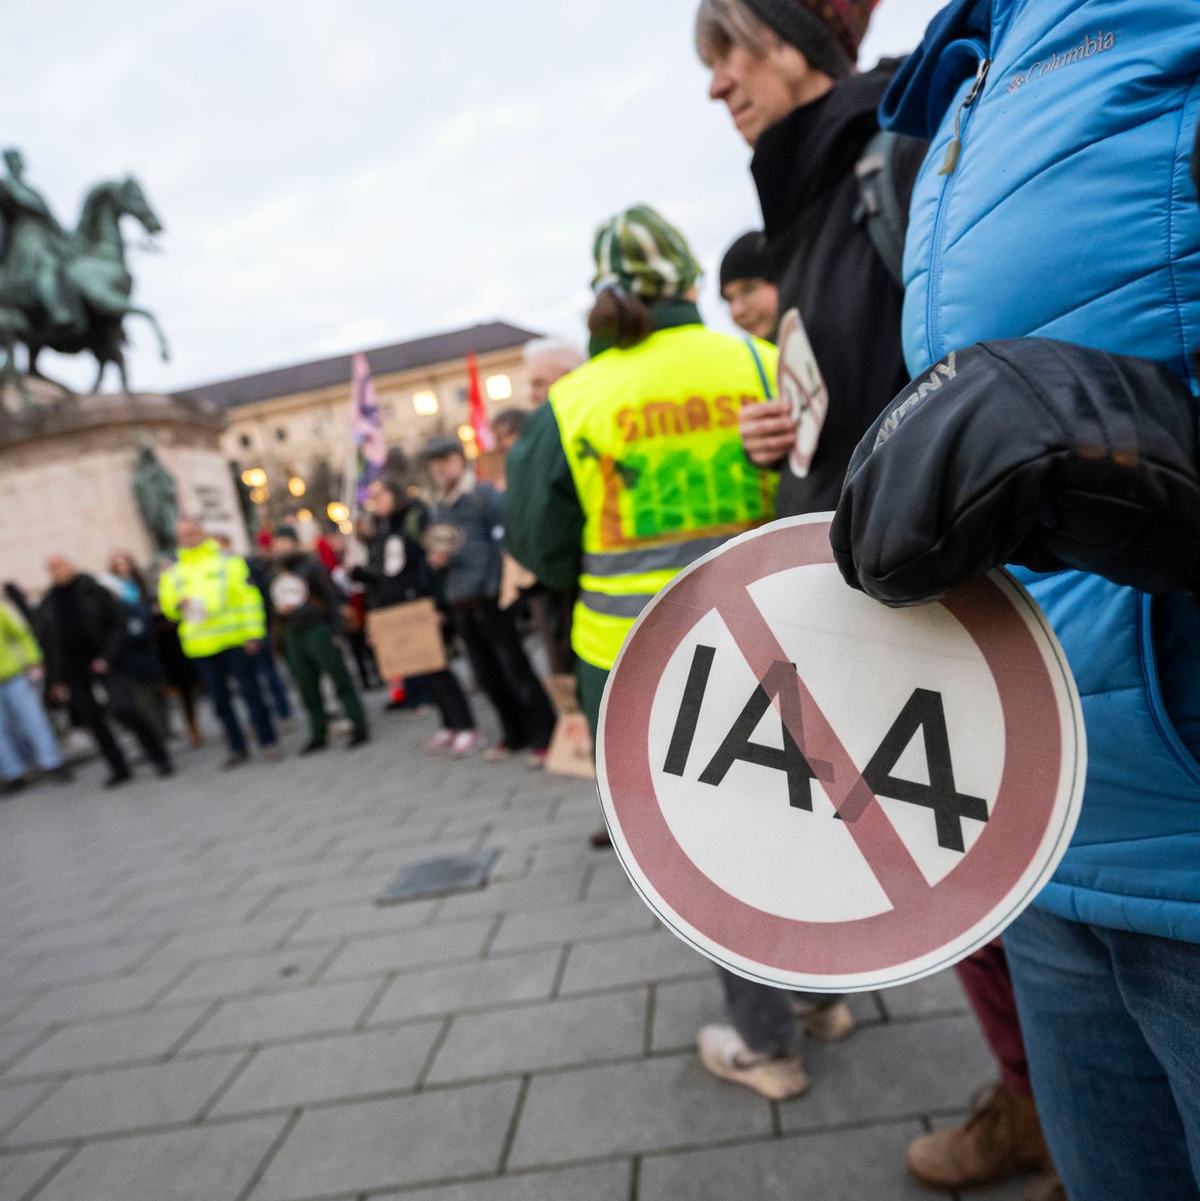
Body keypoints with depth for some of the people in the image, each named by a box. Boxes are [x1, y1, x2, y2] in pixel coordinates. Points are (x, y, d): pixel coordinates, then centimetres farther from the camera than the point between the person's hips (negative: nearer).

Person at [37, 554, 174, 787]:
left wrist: (107, 657, -15)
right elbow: (46, 643, 13)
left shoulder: (95, 592, -1)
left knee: (123, 708, -17)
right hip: (73, 670, 5)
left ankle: (159, 758, -5)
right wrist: (55, 679, 7)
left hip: (104, 664, -4)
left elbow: (119, 626, -4)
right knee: (92, 719, 4)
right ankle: (118, 768, 15)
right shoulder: (47, 605, 10)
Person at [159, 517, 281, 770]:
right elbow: (167, 607, 16)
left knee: (250, 691, 1)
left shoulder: (228, 560, 0)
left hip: (234, 640, -3)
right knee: (219, 699, 9)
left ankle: (268, 741, 10)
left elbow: (249, 596, -2)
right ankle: (237, 747, 19)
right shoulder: (172, 572, 9)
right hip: (200, 646, 3)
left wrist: (253, 632, -8)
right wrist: (179, 606, -9)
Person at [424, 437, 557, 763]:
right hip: (459, 602, 7)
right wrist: (436, 560, 2)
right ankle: (515, 734, 24)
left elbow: (505, 540, -10)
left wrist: (496, 584, -19)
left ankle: (544, 735, 3)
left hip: (487, 597, -7)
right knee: (486, 674, 11)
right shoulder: (438, 509, 17)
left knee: (514, 667, -5)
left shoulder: (484, 494, -4)